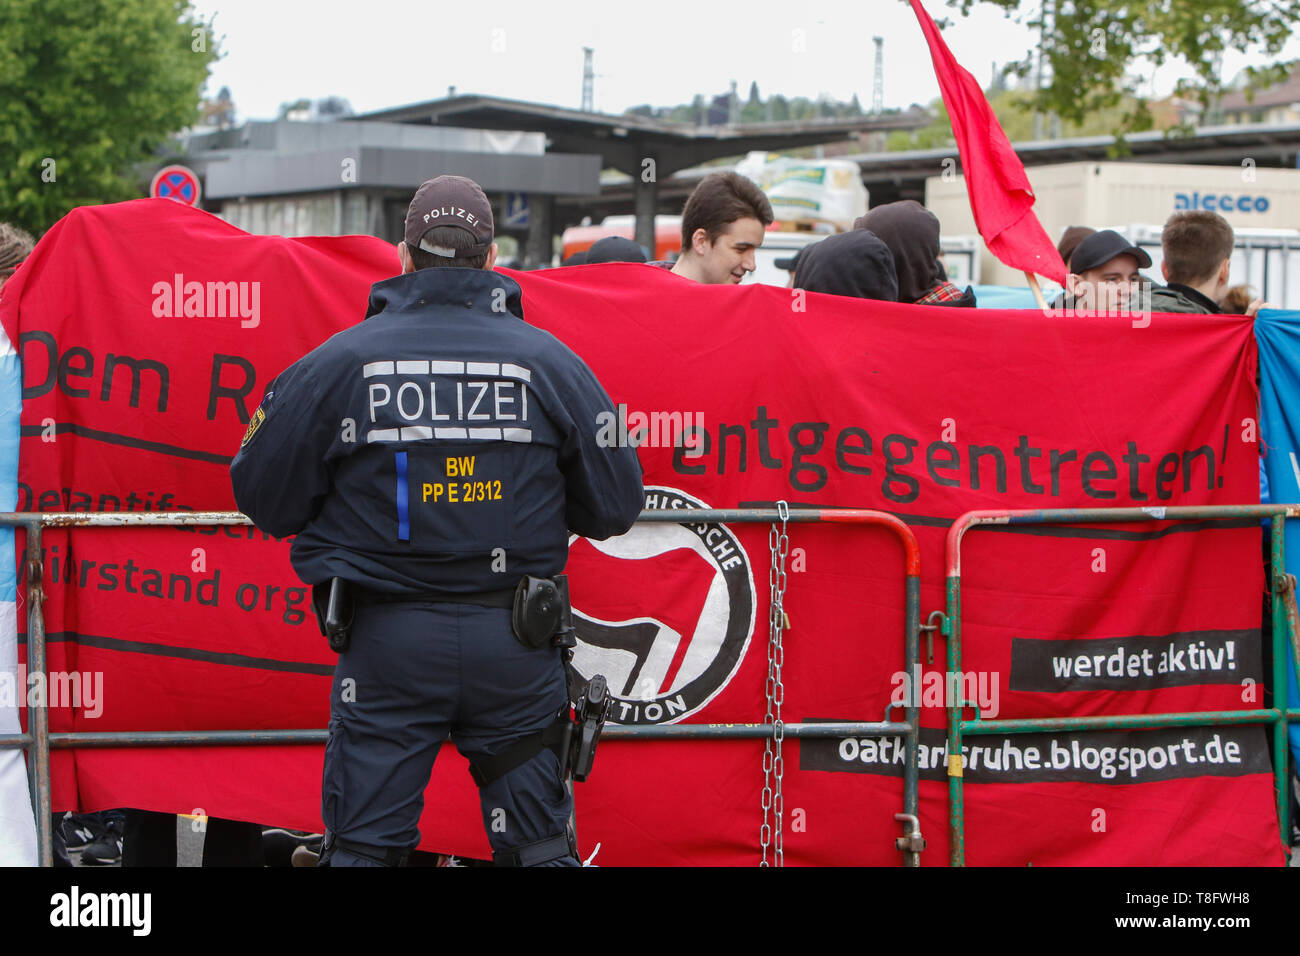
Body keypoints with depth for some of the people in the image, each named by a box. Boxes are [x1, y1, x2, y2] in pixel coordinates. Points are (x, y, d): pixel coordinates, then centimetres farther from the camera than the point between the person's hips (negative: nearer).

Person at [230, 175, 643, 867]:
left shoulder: (335, 363, -3)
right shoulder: (551, 362, 0)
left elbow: (264, 498, 2)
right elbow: (615, 505, 4)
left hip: (386, 643, -1)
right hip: (515, 648, 1)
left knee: (363, 845, 7)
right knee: (538, 845, 12)